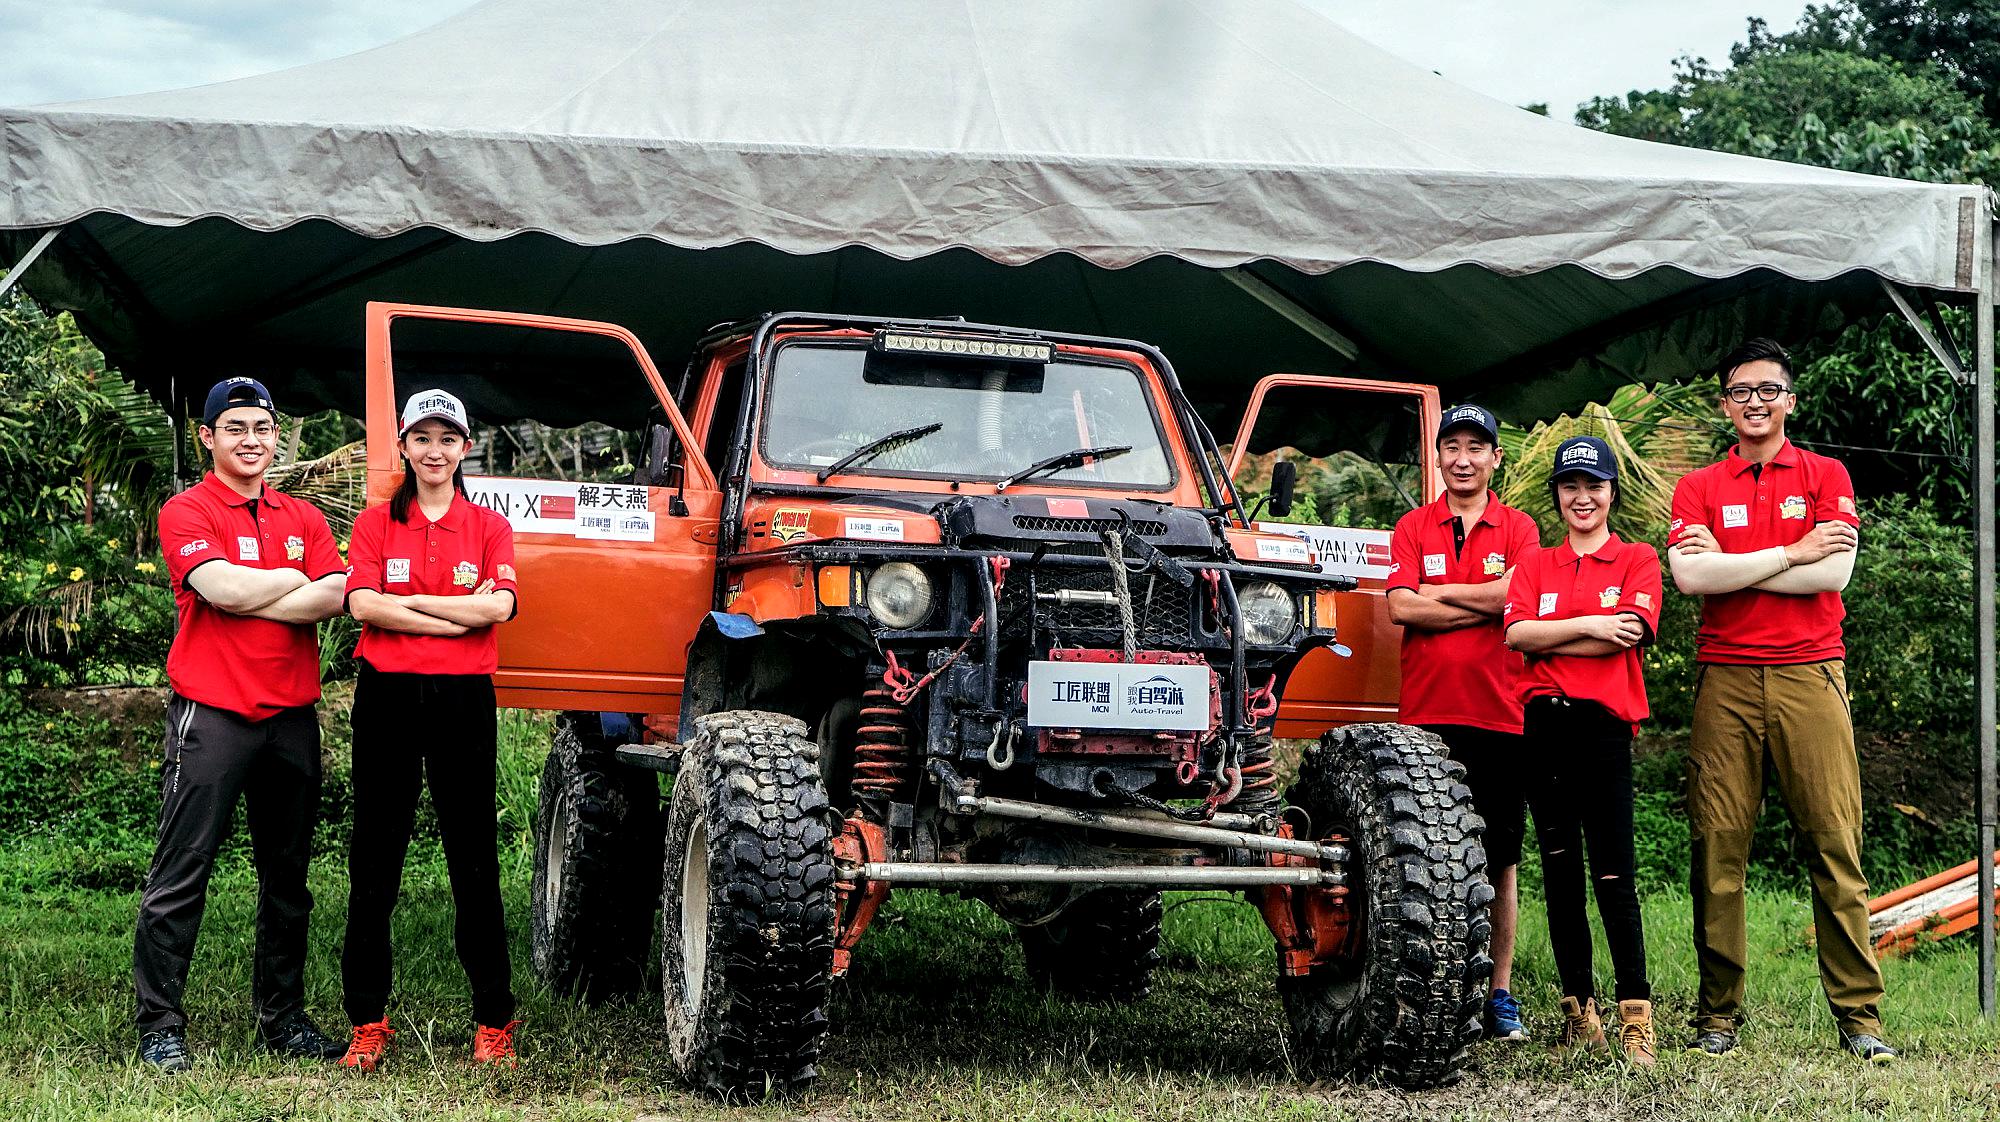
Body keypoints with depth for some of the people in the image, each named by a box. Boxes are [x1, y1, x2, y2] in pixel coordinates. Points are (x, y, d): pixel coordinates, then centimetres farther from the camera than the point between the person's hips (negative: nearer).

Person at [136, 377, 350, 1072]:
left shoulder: (303, 518, 14)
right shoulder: (187, 512, 0)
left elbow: (333, 598, -3)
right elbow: (221, 587, -18)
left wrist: (248, 598, -12)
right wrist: (293, 580, -4)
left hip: (293, 715, 5)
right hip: (211, 714, -5)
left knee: (287, 876, 11)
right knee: (181, 876, -4)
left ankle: (282, 1018, 21)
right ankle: (160, 1026, 2)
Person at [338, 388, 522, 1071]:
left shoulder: (488, 528, 9)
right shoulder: (376, 523, 8)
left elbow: (499, 606, -9)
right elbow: (362, 604, -8)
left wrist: (409, 602, -9)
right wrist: (457, 614, -11)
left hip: (464, 700, 0)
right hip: (387, 698, 0)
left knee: (475, 861, 3)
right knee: (374, 862, 4)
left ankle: (494, 1021, 10)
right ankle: (368, 1021, 11)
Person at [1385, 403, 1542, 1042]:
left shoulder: (1519, 529, 8)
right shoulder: (1413, 528, 10)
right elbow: (1401, 608, -5)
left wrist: (1439, 591, -5)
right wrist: (1487, 603, -8)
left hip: (1500, 716, 0)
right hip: (1427, 713, 0)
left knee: (1498, 861, 3)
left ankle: (1499, 994, 9)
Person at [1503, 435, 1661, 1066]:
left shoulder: (1637, 560, 7)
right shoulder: (1536, 565, 16)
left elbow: (1627, 635, -8)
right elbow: (1516, 634, 0)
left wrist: (1547, 638, -3)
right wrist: (1588, 626, -8)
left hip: (1604, 724, -4)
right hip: (1542, 724, 4)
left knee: (1614, 875, -10)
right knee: (1560, 870, 7)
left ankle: (1635, 1018, -9)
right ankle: (1578, 1007, 14)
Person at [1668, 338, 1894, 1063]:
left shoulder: (1826, 477, 11)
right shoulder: (1698, 488, 12)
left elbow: (1833, 573, -4)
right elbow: (1688, 575, -6)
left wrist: (1728, 563, -4)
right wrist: (1790, 553, -5)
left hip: (1810, 676, -1)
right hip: (1726, 681, 1)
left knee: (1834, 845, -4)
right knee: (1719, 847, -2)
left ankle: (1859, 1014, 0)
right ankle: (1718, 1013, 4)